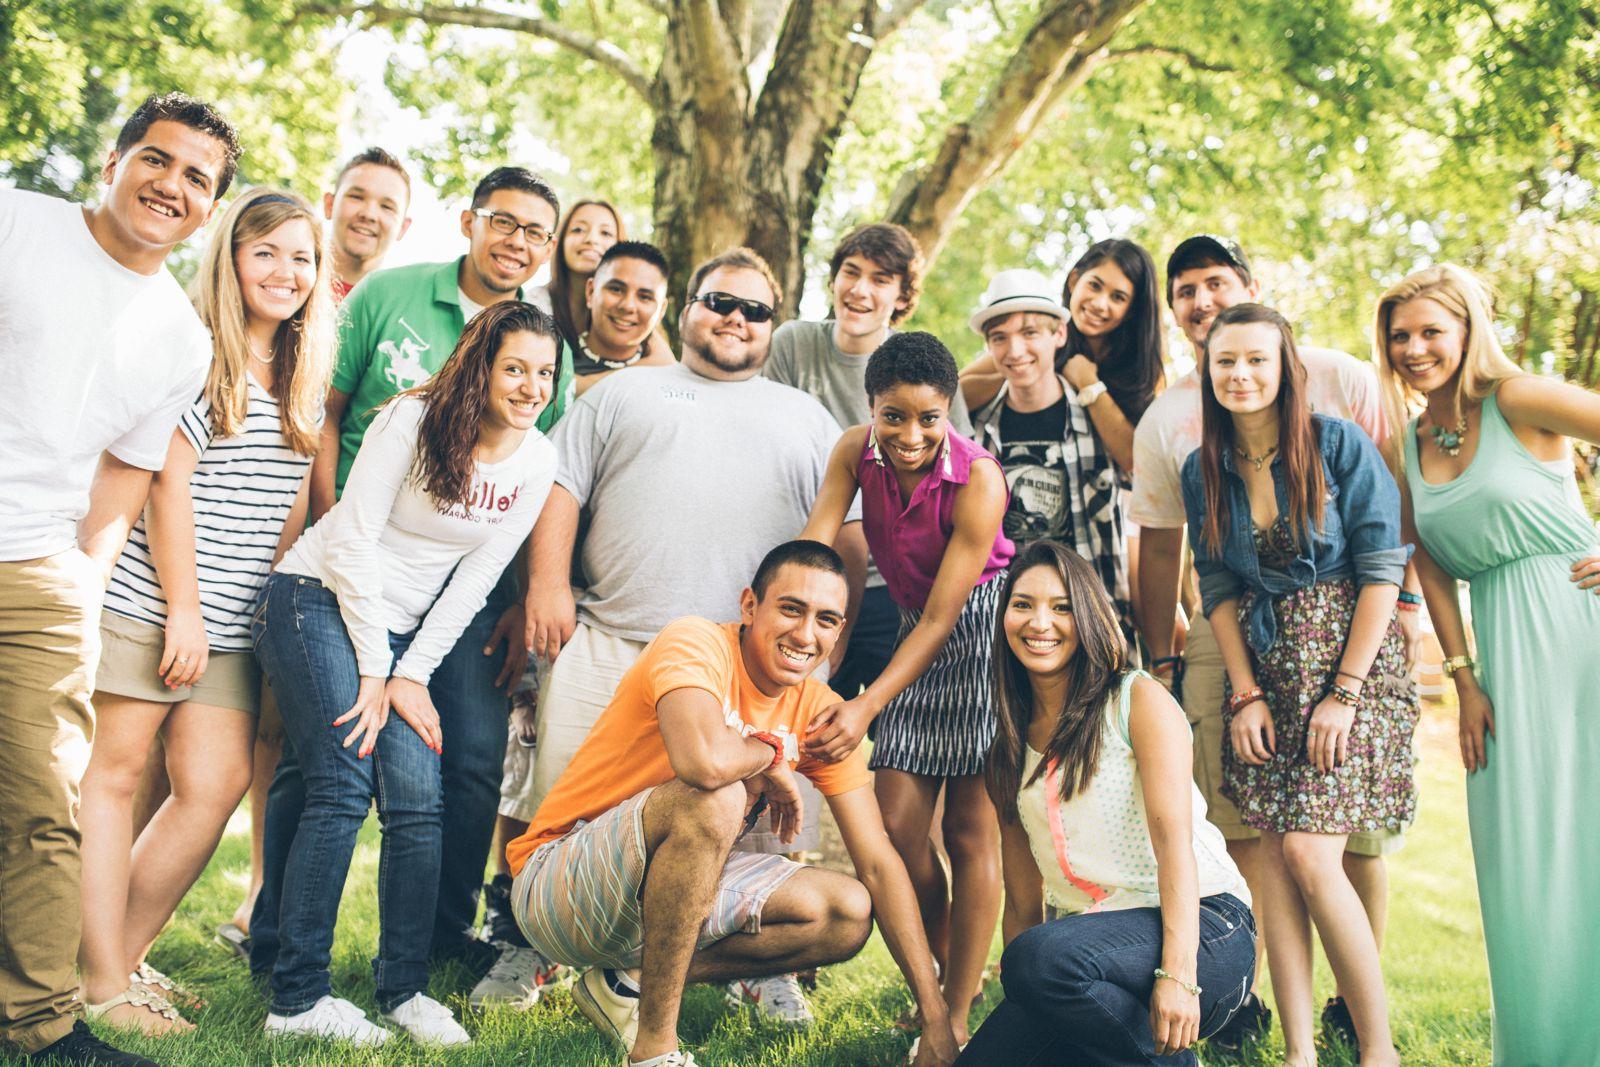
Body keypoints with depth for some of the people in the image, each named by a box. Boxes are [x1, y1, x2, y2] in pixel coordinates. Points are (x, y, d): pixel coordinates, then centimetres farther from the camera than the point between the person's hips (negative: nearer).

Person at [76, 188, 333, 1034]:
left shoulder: (304, 380, 16)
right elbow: (168, 483, -10)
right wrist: (181, 610, -11)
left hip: (233, 627, 7)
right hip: (148, 604, -7)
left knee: (215, 786, 0)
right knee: (114, 773, -2)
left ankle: (118, 959, 12)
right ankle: (103, 983, 2)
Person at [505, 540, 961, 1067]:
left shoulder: (820, 712, -1)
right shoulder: (696, 643, -20)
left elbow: (878, 863, -4)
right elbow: (705, 760, -43)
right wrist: (771, 754, -19)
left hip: (666, 893, 7)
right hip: (556, 881, -7)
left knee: (849, 914, -7)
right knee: (717, 797, -33)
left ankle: (631, 982, 0)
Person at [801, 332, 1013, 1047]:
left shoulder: (978, 480, -24)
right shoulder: (857, 451, -9)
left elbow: (941, 619, -23)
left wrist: (866, 708, -28)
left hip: (981, 633, -5)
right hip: (915, 632, 6)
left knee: (971, 829, -4)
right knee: (897, 824, 2)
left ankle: (956, 1015, 5)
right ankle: (943, 973, 24)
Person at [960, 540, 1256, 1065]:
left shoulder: (1140, 701, -1)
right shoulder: (1012, 746, 15)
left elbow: (1174, 838, -13)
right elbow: (1023, 898, 14)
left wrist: (1177, 974, -25)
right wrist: (1018, 1008, 5)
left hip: (1203, 928, -5)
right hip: (1091, 931, 6)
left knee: (1043, 957, -34)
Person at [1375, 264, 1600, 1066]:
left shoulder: (1517, 402, -7)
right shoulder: (1405, 444, 9)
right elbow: (1430, 568, 10)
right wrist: (1464, 680, 4)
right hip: (1502, 639, 5)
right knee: (1517, 841, 6)